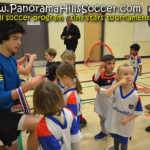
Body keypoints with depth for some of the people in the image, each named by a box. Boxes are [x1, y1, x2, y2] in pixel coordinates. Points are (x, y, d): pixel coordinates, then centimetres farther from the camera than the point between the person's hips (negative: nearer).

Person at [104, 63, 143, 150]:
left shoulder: (135, 95, -22)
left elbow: (138, 112, -12)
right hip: (115, 121, 3)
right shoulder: (117, 89, -18)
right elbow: (107, 94, -39)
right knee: (115, 137, 31)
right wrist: (119, 83, -40)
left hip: (126, 124, -3)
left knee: (124, 141, 21)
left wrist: (128, 119, -21)